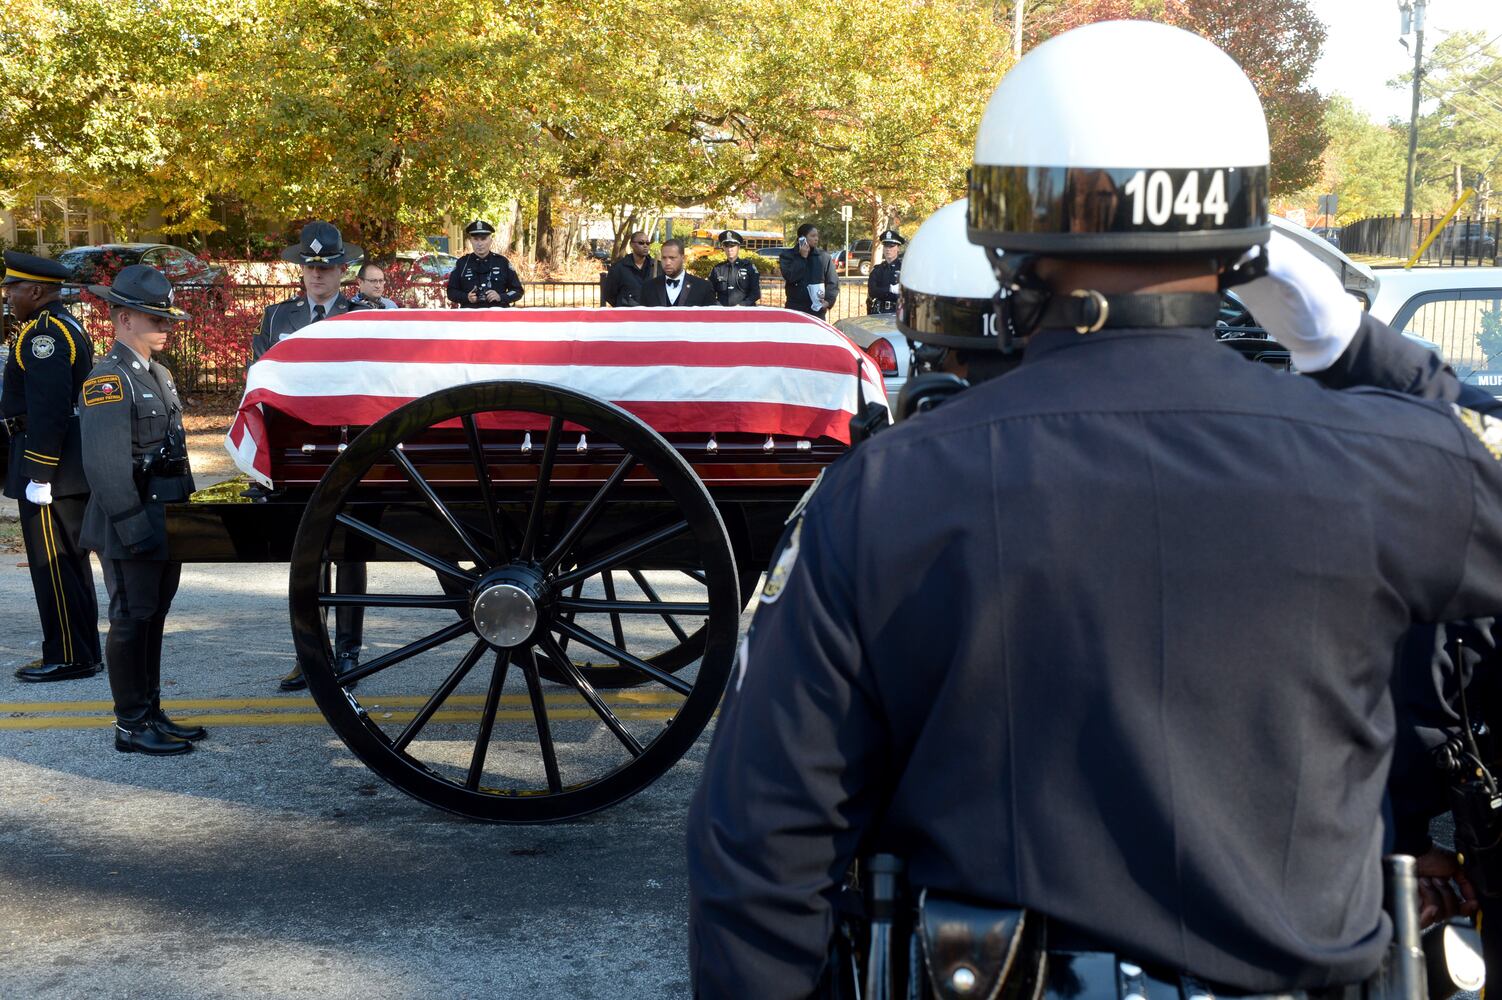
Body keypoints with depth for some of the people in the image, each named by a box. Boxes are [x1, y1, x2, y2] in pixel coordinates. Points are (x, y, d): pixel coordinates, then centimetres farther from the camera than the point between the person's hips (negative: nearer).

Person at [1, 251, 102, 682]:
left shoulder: (43, 334, -16)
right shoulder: (67, 327, 17)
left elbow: (48, 410, -23)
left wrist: (38, 476, -22)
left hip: (50, 468, -11)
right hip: (74, 467, 11)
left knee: (53, 565, -5)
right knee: (70, 562, 15)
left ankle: (69, 658, 0)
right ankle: (82, 652, 22)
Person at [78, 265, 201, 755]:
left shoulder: (157, 373, 15)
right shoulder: (109, 379, -15)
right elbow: (105, 465, -21)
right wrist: (134, 526, -22)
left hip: (166, 524, 9)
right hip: (131, 529, -9)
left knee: (153, 617, 15)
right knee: (131, 620, -1)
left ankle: (151, 713, 25)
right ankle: (131, 727, 7)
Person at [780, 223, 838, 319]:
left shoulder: (824, 257, 6)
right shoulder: (788, 256, 2)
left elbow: (833, 282, 3)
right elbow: (790, 277, -14)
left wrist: (829, 300, -12)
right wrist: (802, 257, -12)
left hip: (817, 310, 1)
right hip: (795, 309, -1)